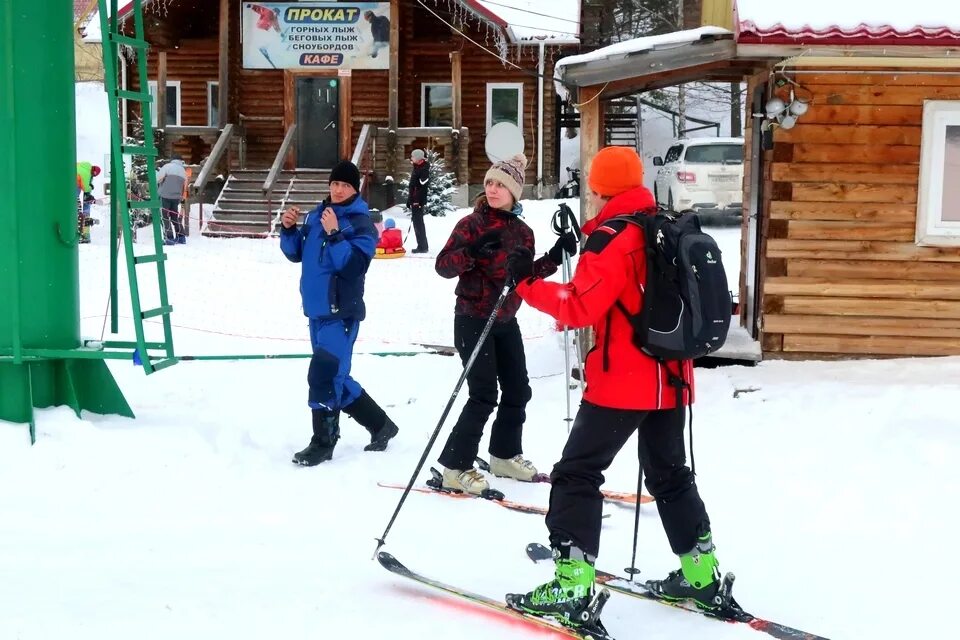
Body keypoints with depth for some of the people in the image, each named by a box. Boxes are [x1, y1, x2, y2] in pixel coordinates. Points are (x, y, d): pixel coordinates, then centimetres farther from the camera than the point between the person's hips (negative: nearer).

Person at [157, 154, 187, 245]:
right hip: (176, 197, 5)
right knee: (175, 217, 18)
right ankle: (181, 237, 18)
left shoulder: (167, 166, -5)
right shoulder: (183, 171, 13)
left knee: (165, 217, -2)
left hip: (165, 196, -5)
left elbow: (157, 178, -11)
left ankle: (169, 238, -8)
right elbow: (184, 185, 17)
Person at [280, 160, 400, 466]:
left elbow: (353, 265, -20)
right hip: (316, 310, 8)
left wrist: (334, 234, -27)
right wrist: (288, 229, -2)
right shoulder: (316, 215, 11)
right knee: (335, 377, 14)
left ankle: (323, 443, -3)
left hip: (341, 312, -8)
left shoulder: (361, 223, -8)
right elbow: (296, 254, 14)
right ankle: (380, 425, 27)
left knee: (322, 375, -14)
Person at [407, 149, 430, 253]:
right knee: (418, 223, 14)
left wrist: (421, 202, -25)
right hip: (414, 201, 10)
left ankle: (422, 246, -5)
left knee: (418, 223, -8)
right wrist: (410, 199, 22)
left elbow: (424, 188, -22)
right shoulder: (417, 168, 15)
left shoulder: (423, 169, -16)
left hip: (418, 201, -10)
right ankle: (422, 246, 21)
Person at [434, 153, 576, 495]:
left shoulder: (522, 231, 7)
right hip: (473, 320, -7)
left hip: (506, 322, 7)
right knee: (484, 395, -10)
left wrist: (555, 256, 2)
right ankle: (455, 466, -2)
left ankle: (505, 455, 30)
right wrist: (473, 251, -34)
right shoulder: (471, 224, -10)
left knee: (518, 390, 12)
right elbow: (443, 266, -17)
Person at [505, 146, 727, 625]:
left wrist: (528, 283, -14)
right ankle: (700, 574, 26)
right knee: (669, 474, 21)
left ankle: (570, 586, -8)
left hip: (621, 382, -8)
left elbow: (581, 307, -21)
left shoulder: (611, 238, -15)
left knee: (577, 474, -3)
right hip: (670, 378, 8)